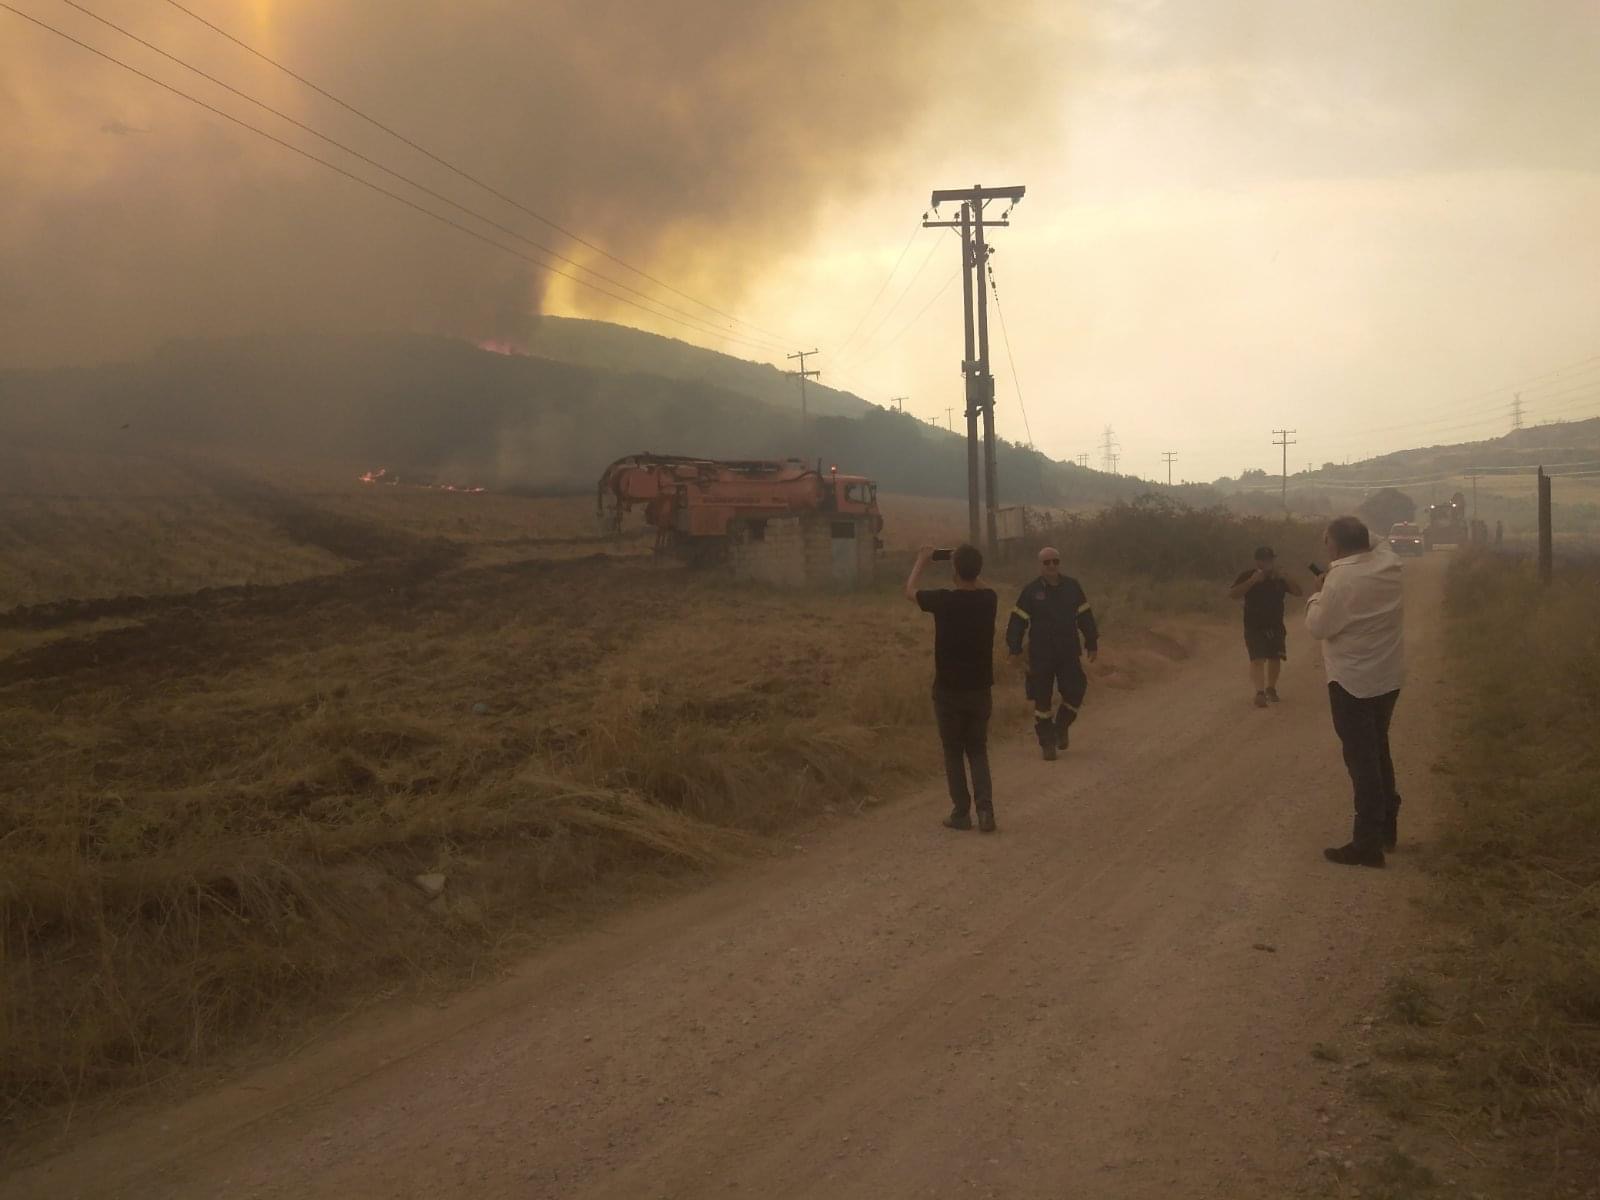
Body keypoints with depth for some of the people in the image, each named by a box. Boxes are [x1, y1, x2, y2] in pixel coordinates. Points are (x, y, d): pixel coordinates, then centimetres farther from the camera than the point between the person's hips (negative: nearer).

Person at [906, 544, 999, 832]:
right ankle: (985, 808, -3)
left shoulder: (943, 600, -15)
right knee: (978, 751, 13)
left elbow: (910, 591, 6)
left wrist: (922, 560, 19)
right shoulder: (988, 599, -5)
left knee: (953, 752, 9)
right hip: (979, 689, 3)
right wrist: (971, 565, 26)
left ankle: (961, 813, 10)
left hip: (948, 691, -3)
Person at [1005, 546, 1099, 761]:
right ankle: (1047, 743, 11)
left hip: (1069, 653, 2)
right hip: (1040, 656, -2)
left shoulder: (1072, 587, 5)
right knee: (1042, 700, 1)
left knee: (1074, 693, -5)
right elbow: (1018, 621, -2)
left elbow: (1085, 616, 10)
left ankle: (1061, 727, 23)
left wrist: (1092, 644, 10)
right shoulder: (1031, 591, -3)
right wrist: (1015, 649, -6)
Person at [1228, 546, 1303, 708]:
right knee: (1257, 659, -16)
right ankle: (1260, 693, -26)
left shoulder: (1279, 578, 7)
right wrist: (1252, 581, -25)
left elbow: (1299, 592, 1)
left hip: (1276, 626, 4)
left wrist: (1284, 578, -14)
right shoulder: (1247, 576, -5)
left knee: (1275, 658, 8)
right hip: (1254, 627, -4)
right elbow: (1233, 594, -17)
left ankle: (1271, 688, 26)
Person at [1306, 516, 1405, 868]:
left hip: (1353, 681, -8)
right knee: (1378, 749, 22)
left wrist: (1316, 593, -1)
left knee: (1361, 759, -1)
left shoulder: (1341, 579, -23)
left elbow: (1317, 627, -15)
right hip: (1389, 676, 8)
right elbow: (1379, 544, 23)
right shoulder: (1389, 563, -1)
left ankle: (1367, 844, 3)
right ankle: (1387, 826, 32)